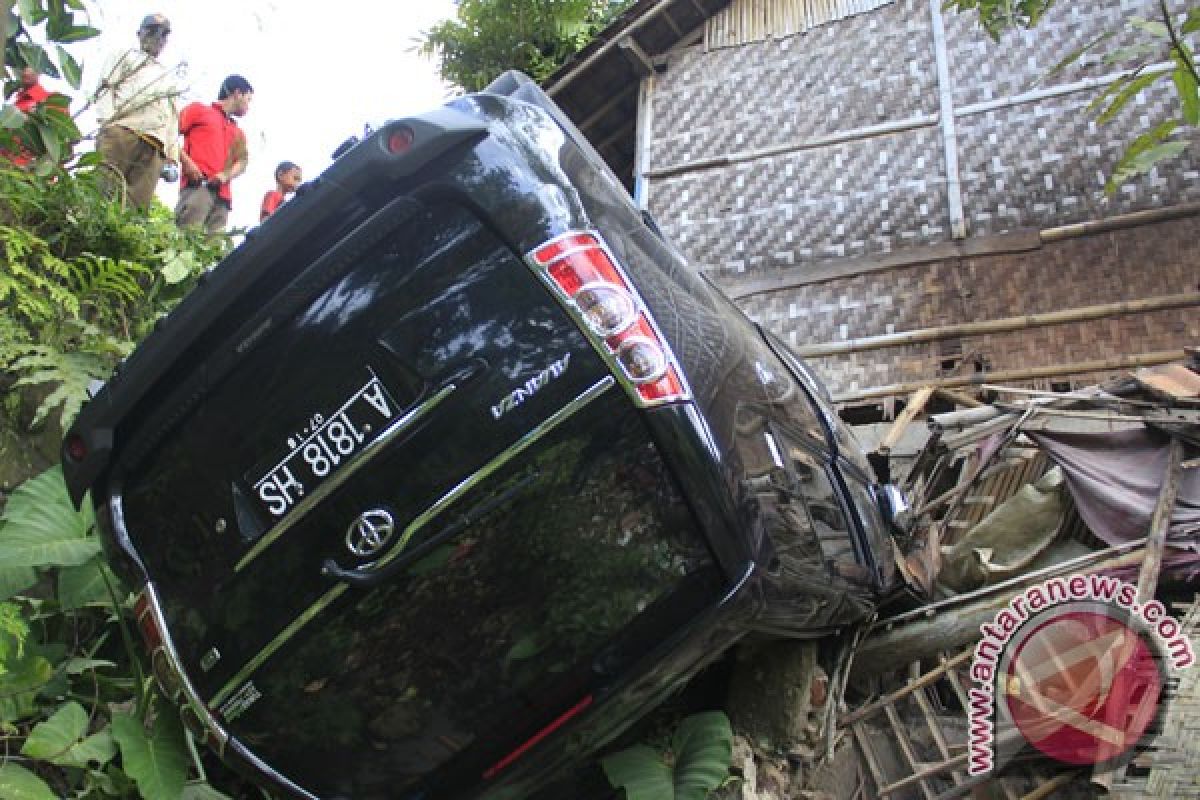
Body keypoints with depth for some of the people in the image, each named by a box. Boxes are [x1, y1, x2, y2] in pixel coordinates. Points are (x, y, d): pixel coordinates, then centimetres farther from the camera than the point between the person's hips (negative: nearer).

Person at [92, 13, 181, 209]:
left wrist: (172, 158, 13)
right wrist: (107, 120, -10)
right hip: (122, 129, -3)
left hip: (154, 146, 3)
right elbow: (104, 88, 10)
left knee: (137, 204, -15)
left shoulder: (169, 77, 36)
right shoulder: (126, 57, 25)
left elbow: (173, 119, 28)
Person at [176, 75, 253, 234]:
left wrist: (226, 175, -5)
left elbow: (242, 161, 16)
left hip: (222, 194, 5)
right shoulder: (199, 110, 18)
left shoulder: (238, 133, 32)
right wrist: (185, 160, -8)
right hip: (197, 185, -5)